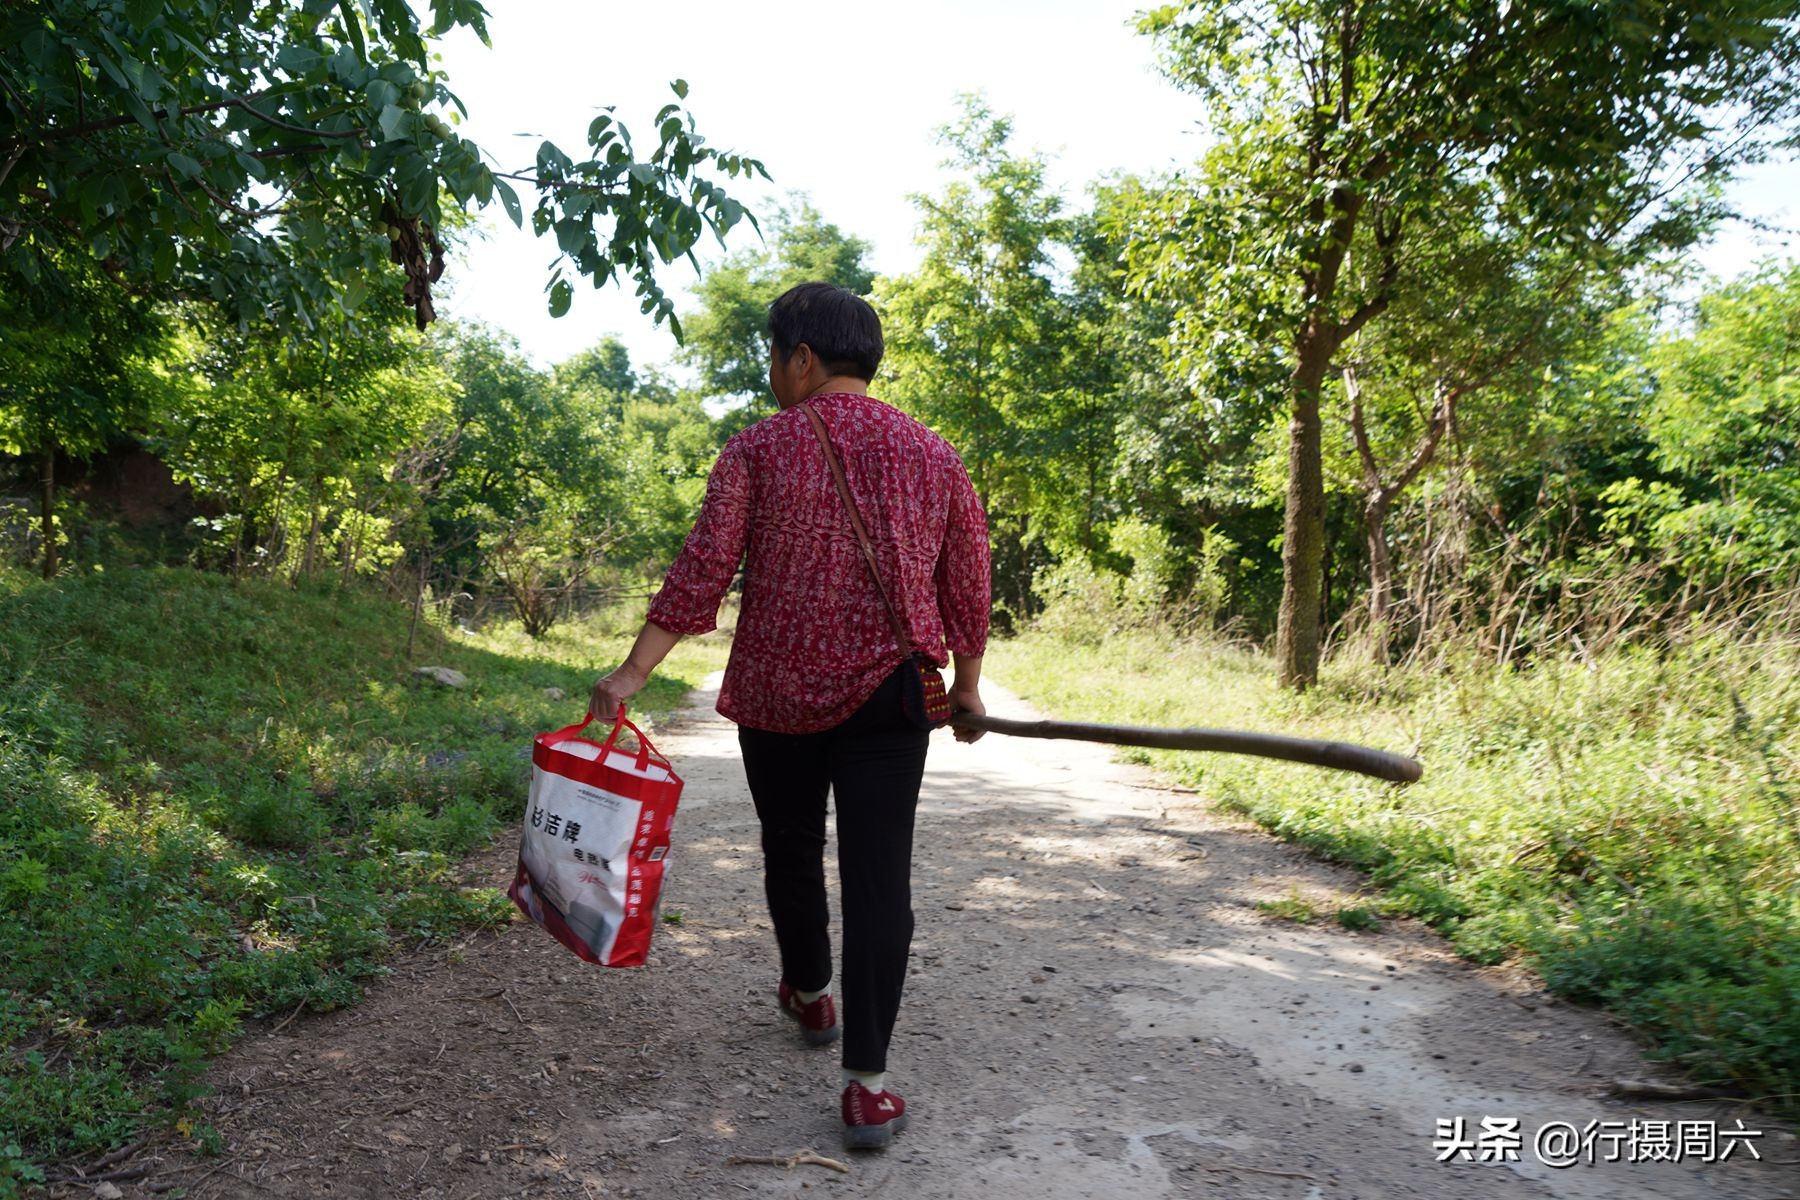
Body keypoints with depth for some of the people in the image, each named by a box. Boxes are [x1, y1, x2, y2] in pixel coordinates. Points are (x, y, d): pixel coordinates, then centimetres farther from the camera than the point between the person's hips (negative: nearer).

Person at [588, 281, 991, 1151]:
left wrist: (633, 670, -12)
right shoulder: (933, 455, 6)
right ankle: (868, 1080, -3)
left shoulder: (759, 449, -2)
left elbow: (701, 570, -11)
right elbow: (967, 587, 9)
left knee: (791, 849, 20)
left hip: (777, 694, 0)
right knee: (878, 874, 0)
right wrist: (966, 684, 21)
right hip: (887, 693, 1)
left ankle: (809, 996, 42)